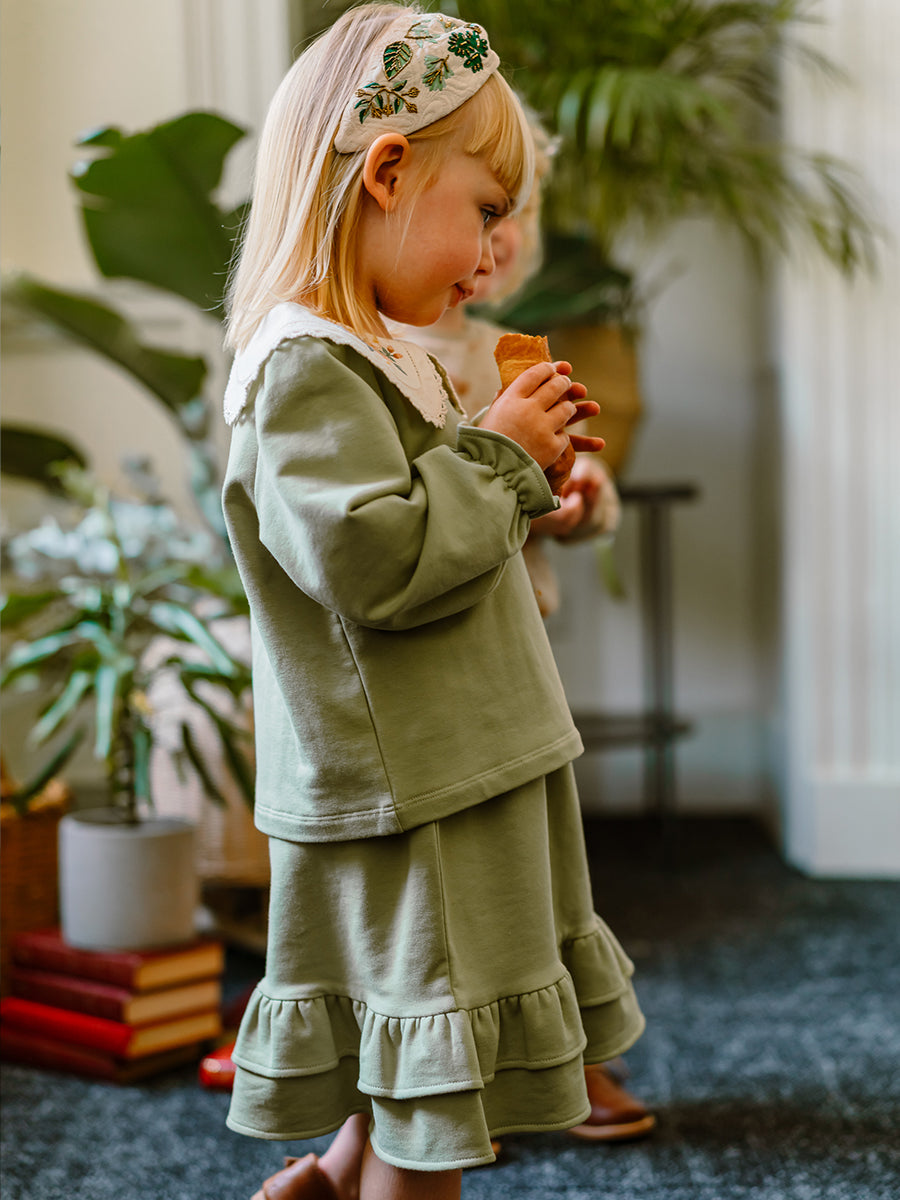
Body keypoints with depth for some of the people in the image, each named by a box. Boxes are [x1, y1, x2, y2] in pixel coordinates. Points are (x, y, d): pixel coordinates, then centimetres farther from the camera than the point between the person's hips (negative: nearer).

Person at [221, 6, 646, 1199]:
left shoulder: (374, 356, 13)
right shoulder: (304, 370, -20)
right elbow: (379, 560, -29)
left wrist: (516, 460, 8)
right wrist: (498, 456, -17)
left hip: (467, 768, 10)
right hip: (407, 791, -10)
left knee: (418, 1077, 24)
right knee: (430, 1089, 3)